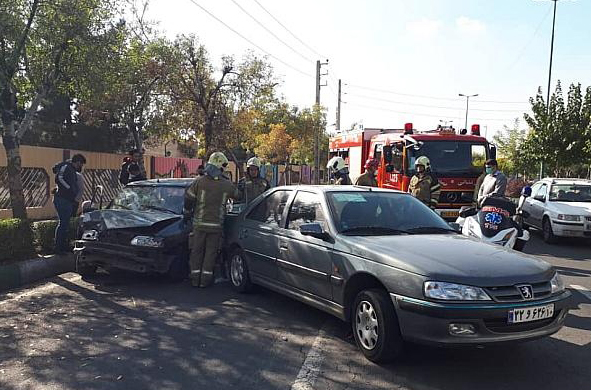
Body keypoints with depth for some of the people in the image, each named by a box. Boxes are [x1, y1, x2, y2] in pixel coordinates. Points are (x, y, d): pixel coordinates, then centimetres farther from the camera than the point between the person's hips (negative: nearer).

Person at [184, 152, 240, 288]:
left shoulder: (199, 181, -5)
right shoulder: (227, 185, -2)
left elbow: (188, 198, -2)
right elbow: (238, 195, 15)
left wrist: (187, 213, 15)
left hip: (199, 223, 0)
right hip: (216, 225, 0)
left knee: (197, 251, 11)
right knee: (211, 252, 9)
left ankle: (195, 278, 14)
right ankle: (205, 279, 10)